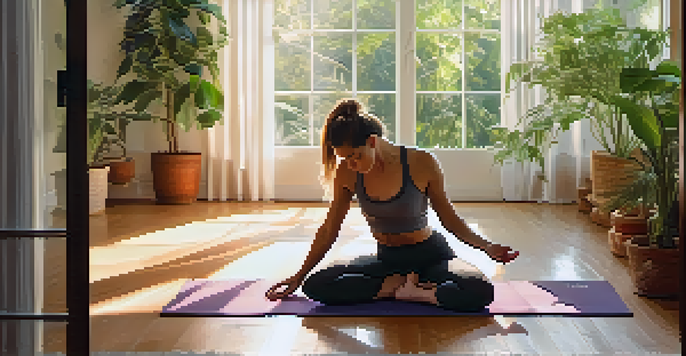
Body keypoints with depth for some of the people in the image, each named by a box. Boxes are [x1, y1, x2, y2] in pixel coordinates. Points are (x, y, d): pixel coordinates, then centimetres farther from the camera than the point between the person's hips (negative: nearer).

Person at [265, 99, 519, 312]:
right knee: (314, 286, -21)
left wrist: (486, 247, -11)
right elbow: (329, 230, 3)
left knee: (481, 292, -34)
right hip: (386, 258, 3)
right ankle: (398, 283, -16)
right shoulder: (348, 174, -9)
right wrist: (298, 277, 6)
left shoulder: (421, 164, -18)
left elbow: (448, 218, -2)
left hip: (429, 255, -3)